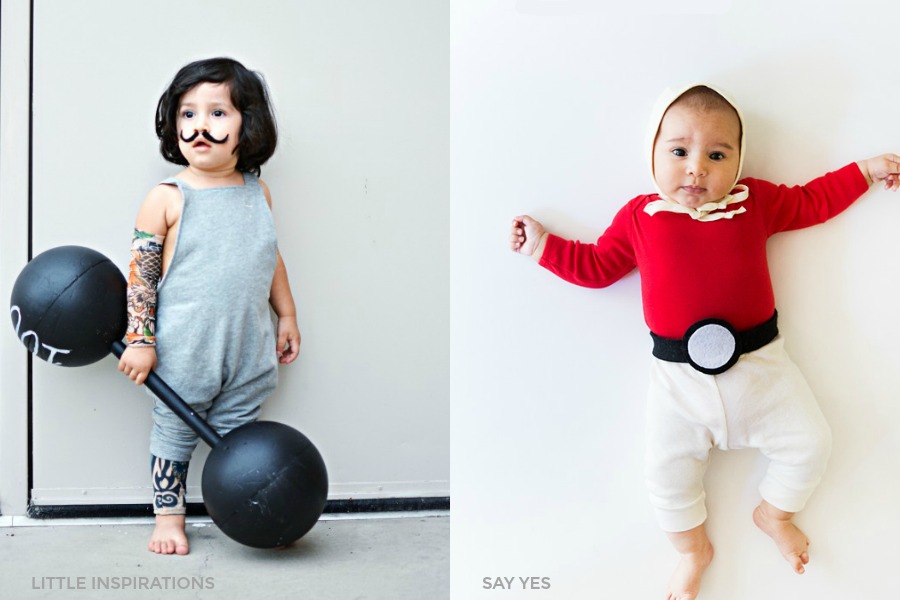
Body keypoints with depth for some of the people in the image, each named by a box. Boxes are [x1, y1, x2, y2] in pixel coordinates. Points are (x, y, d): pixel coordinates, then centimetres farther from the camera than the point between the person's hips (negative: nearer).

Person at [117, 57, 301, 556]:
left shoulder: (258, 192, 3)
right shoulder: (168, 198, -11)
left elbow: (270, 257, 15)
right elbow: (141, 271, -9)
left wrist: (287, 316, 18)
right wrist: (139, 339, -12)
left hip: (247, 348, 4)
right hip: (184, 351, -3)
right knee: (174, 431, 10)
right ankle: (169, 516, 24)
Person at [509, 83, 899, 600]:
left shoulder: (757, 202, 1)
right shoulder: (640, 218, -2)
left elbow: (813, 201, 16)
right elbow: (597, 266, 9)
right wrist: (543, 245, 7)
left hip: (758, 364, 1)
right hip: (681, 378, -1)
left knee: (811, 443, 3)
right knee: (667, 470, -2)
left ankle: (775, 514, 33)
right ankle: (694, 551, 26)